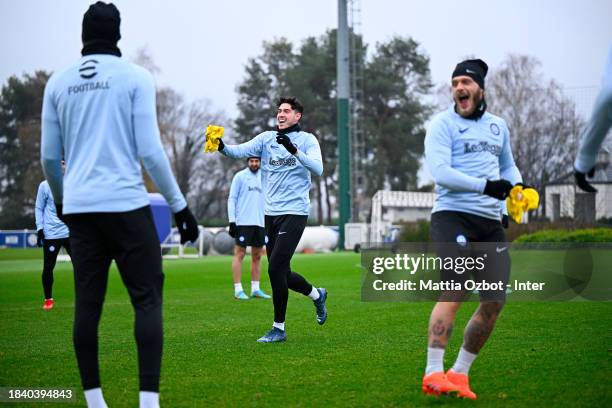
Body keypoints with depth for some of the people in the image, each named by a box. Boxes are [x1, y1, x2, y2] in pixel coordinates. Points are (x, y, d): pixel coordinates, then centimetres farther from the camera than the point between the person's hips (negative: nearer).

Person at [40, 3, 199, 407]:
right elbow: (150, 150, -8)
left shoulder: (58, 83, 10)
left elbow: (49, 156, 13)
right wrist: (180, 205, -2)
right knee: (148, 298, -1)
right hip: (126, 204, -4)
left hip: (79, 207, 4)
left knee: (87, 303, 7)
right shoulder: (135, 77, -2)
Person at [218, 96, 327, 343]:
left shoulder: (307, 140, -1)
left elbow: (318, 169, -18)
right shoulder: (267, 138, 9)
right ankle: (317, 295, 39)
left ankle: (279, 329, -2)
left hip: (294, 212, -5)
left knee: (276, 268, -13)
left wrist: (293, 150, -30)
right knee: (280, 272, 11)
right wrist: (222, 147, -26)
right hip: (271, 213, 5)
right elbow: (241, 151, -5)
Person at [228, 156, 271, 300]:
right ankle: (238, 290, -4)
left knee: (257, 256, 7)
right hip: (243, 222, -5)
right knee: (239, 254, -5)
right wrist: (232, 221, -10)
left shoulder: (263, 178, 15)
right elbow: (232, 199, -2)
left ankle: (255, 289, 12)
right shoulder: (240, 176, 0)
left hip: (260, 223, 5)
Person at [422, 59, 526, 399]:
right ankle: (433, 374, -18)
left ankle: (459, 373, 13)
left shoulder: (498, 126, 18)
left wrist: (517, 186, 8)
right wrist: (485, 186, -22)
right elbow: (440, 171, -14)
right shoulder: (443, 124, -2)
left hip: (491, 222, 7)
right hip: (453, 216, -6)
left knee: (495, 302, 2)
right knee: (453, 293, -19)